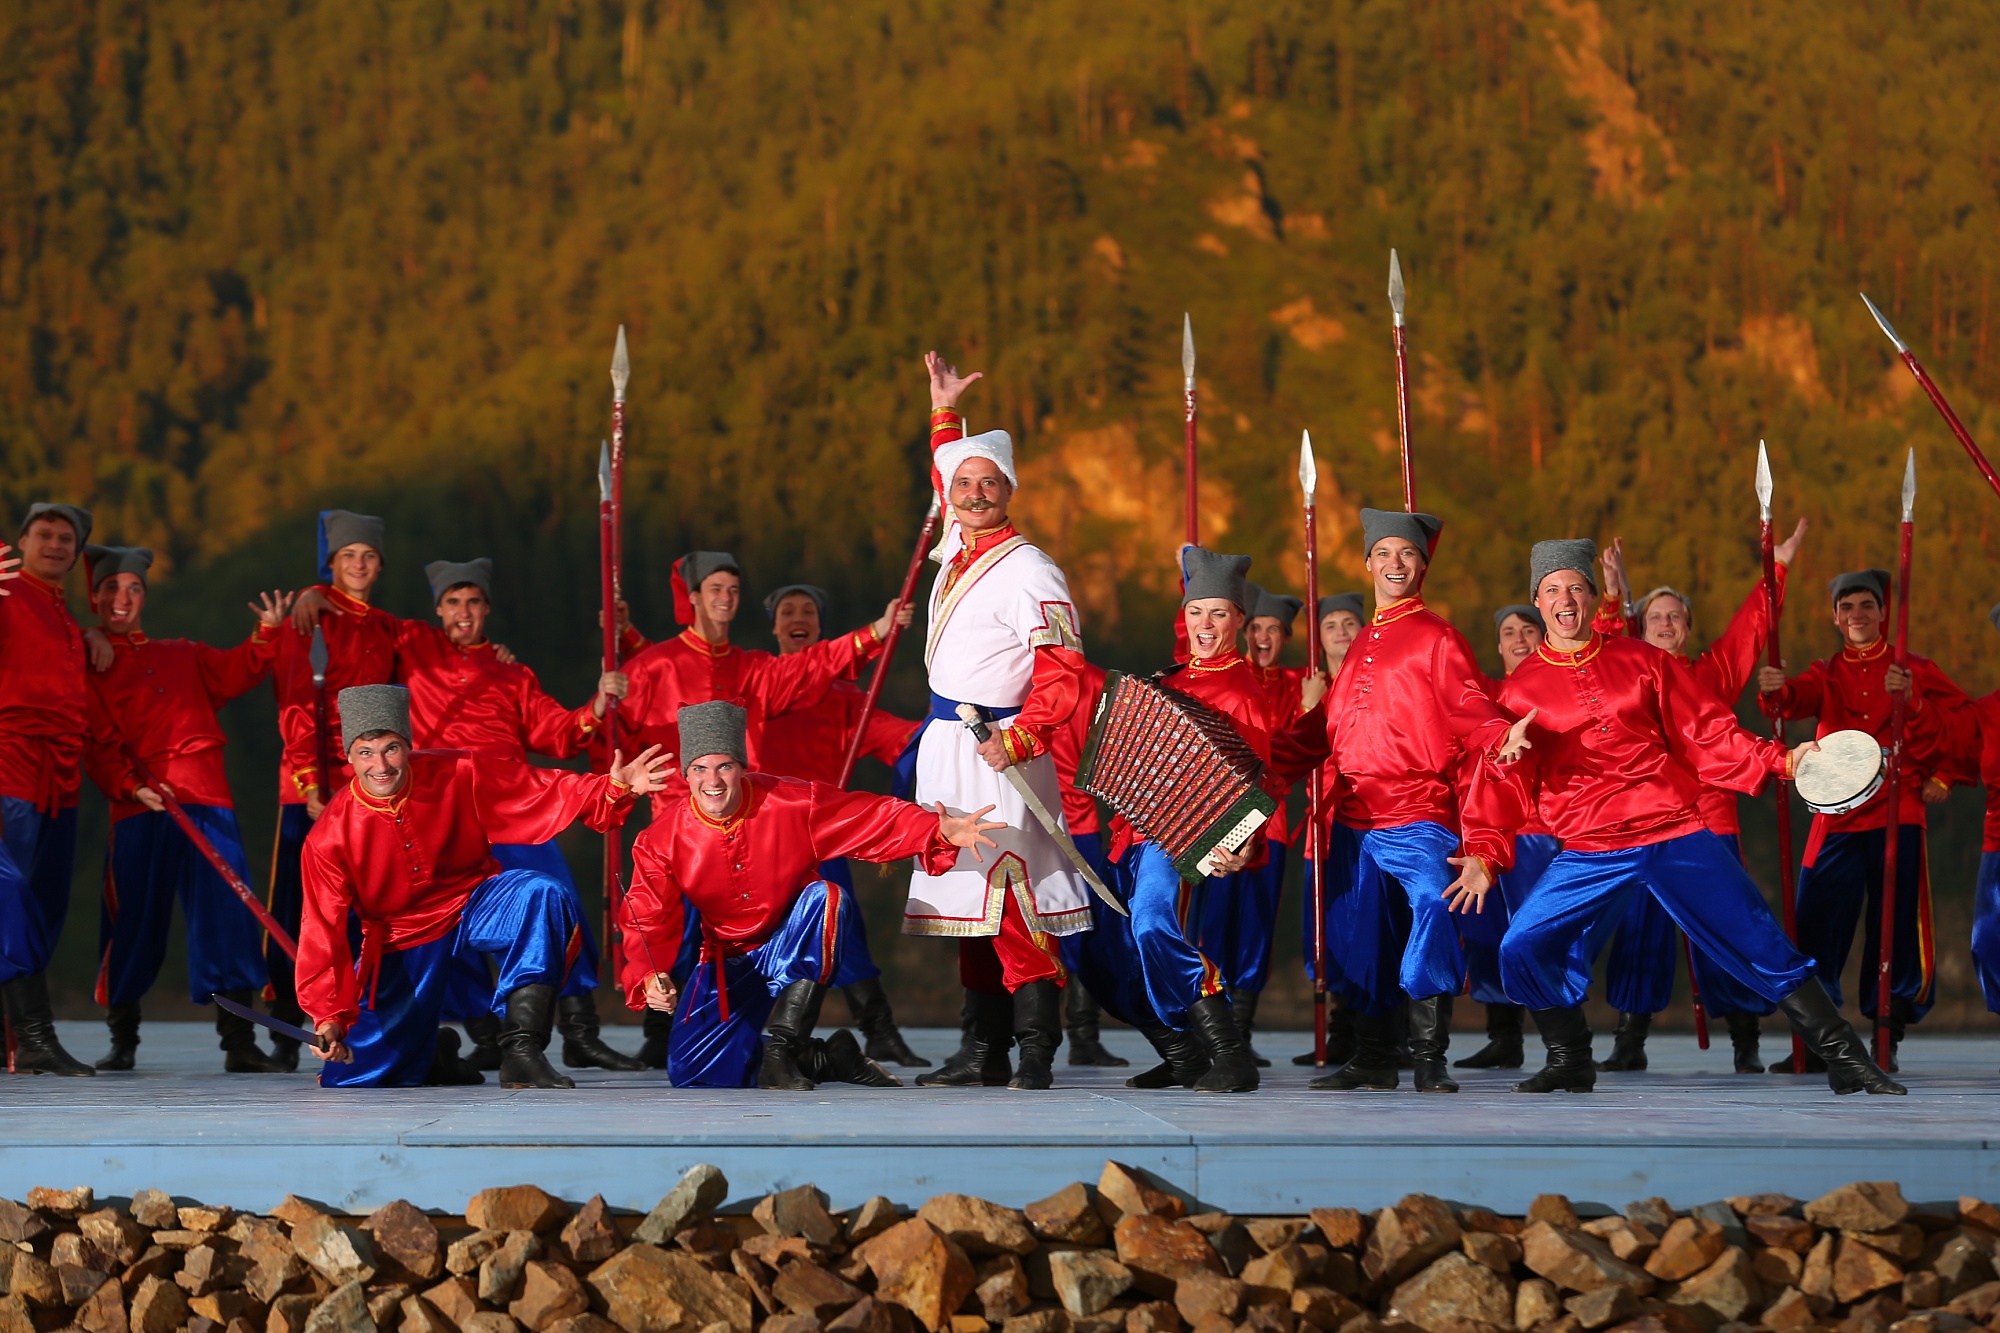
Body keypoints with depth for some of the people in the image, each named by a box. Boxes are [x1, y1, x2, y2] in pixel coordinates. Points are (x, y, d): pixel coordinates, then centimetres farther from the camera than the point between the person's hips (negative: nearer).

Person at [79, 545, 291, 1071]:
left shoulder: (185, 656, 23)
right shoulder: (88, 667, 10)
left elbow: (235, 674, 8)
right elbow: (99, 745, 1)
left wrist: (267, 633, -9)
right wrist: (131, 786, -16)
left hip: (207, 800, 3)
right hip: (139, 809, -2)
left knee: (228, 913, -7)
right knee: (134, 919, 0)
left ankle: (240, 1042, -8)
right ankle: (122, 1040, 14)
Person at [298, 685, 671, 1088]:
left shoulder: (456, 776, -17)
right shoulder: (329, 838, -18)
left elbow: (540, 791, -17)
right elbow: (323, 930, -17)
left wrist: (614, 789, -33)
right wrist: (329, 1016, -26)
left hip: (477, 904, 0)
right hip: (401, 945, 0)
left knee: (542, 894, -34)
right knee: (349, 1078, -4)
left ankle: (521, 1051, -32)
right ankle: (428, 1049, 33)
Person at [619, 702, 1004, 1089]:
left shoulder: (794, 803, -18)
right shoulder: (661, 841, -14)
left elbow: (874, 819, -16)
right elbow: (650, 923, -13)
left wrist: (941, 830, -33)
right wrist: (650, 977, -33)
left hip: (804, 953, -1)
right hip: (730, 965, 2)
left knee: (827, 897, -34)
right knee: (688, 1071, -15)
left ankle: (781, 1050, -31)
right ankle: (825, 1060, 4)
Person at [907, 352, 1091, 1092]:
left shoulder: (1028, 572, -12)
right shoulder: (959, 548, 11)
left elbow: (1063, 670, -17)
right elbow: (946, 478, 34)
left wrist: (1021, 736, -28)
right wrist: (943, 413, 35)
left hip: (997, 754, -8)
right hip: (945, 751, 9)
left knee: (1010, 895, -14)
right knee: (968, 894, 9)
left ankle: (1037, 1053, -15)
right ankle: (988, 1051, 12)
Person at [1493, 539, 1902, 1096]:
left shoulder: (1642, 661, 8)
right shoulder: (1521, 689, 6)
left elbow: (1709, 737, 8)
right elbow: (1511, 789, 6)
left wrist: (1780, 761, -4)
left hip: (1678, 837, 0)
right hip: (1590, 856, 1)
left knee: (1763, 947, -4)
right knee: (1523, 950, -12)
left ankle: (1847, 1061, 4)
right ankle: (1570, 1061, 10)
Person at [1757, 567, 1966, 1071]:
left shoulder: (1915, 670, 6)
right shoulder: (1827, 674, 11)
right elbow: (1795, 699, -11)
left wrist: (1941, 779, -9)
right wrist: (1773, 691, -33)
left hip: (1897, 816, -2)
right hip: (1837, 818, 2)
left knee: (1896, 929, -3)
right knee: (1816, 930, -3)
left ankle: (1888, 1042, 6)